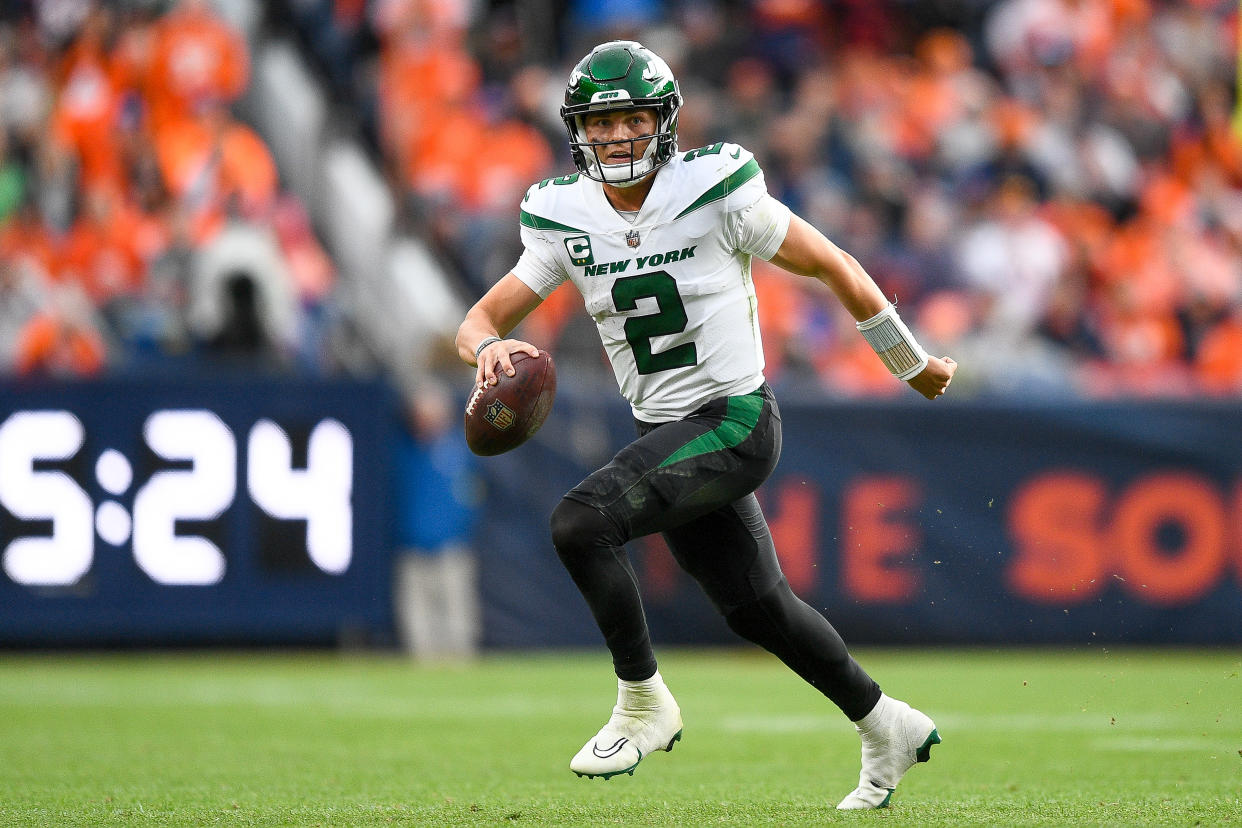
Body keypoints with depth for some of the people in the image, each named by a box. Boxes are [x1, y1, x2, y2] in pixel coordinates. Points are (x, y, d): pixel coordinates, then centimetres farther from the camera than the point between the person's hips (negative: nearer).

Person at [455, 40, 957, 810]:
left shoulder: (716, 191, -14)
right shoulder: (567, 221, 1)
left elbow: (834, 266, -4)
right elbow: (479, 321, 2)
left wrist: (914, 363, 5)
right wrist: (490, 347, -24)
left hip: (734, 420, -6)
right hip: (664, 433, 6)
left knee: (581, 522, -24)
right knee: (755, 606, 16)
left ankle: (644, 704, -9)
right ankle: (885, 726, 34)